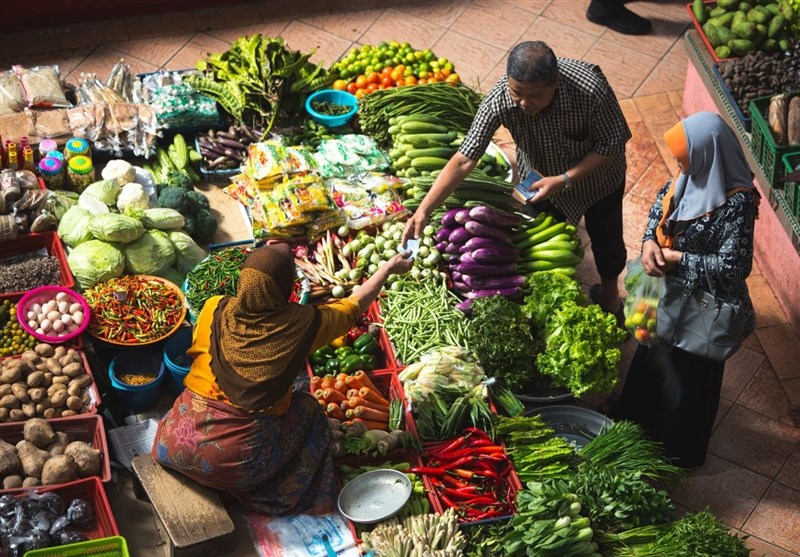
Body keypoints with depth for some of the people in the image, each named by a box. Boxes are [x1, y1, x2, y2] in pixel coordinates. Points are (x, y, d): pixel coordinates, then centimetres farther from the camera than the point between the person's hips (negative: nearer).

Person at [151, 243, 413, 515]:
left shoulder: (214, 309, -7)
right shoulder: (301, 324, -10)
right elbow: (354, 306, 7)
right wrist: (389, 268, 23)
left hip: (176, 448, 3)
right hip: (242, 463, -2)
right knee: (307, 408, 21)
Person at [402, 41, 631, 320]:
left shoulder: (591, 89, -41)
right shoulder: (499, 99, -36)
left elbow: (612, 145, -26)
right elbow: (464, 160, -33)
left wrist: (565, 179, -33)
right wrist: (423, 210, -39)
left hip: (597, 178, -1)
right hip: (542, 181, 1)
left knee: (605, 239, 22)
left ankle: (609, 289, 55)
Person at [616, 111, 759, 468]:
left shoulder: (736, 203, -34)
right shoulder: (694, 175, -12)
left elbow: (733, 267, -31)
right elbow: (662, 201, 7)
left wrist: (677, 259, -23)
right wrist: (649, 242, -11)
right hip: (670, 291, 8)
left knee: (688, 378, 15)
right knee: (654, 356, 29)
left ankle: (680, 450, 40)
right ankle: (644, 421, 56)